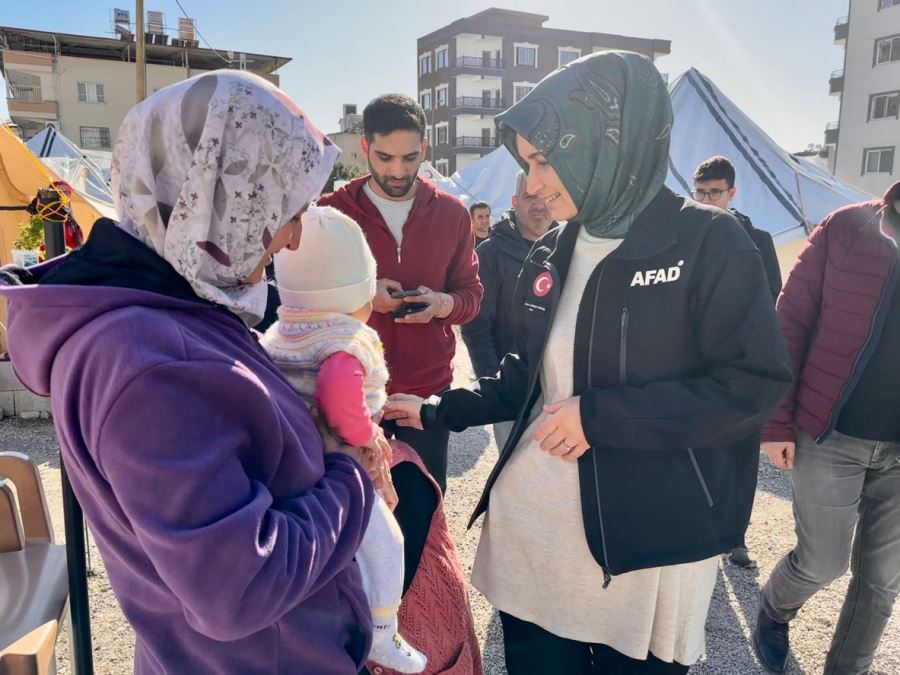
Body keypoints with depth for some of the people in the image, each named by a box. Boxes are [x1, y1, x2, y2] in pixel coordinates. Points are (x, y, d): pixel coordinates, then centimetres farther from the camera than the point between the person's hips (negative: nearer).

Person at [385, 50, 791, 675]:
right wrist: (437, 412, 8)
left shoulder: (709, 243, -11)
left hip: (648, 540, -4)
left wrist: (599, 416, -18)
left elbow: (755, 384, -15)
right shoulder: (551, 255, 6)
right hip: (532, 524, 5)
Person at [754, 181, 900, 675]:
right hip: (829, 435, -2)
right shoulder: (848, 227, -5)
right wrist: (777, 421, -8)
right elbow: (790, 323, -5)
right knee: (822, 563, 7)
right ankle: (773, 611, 38)